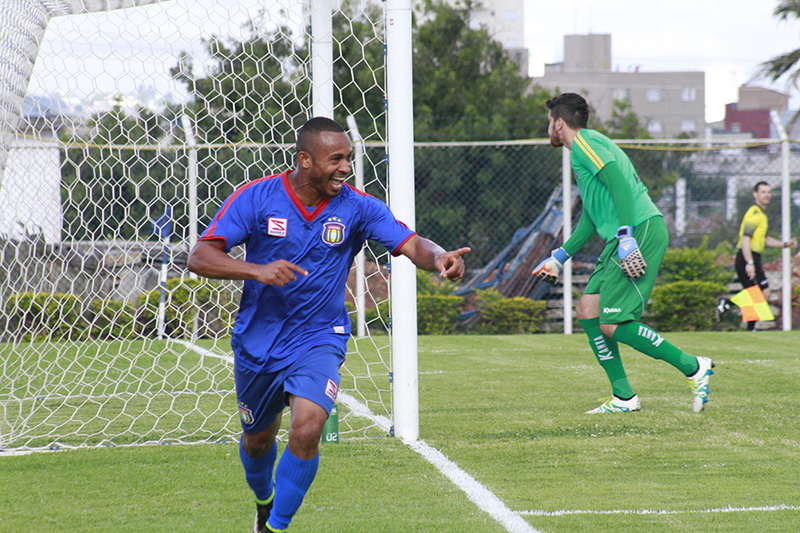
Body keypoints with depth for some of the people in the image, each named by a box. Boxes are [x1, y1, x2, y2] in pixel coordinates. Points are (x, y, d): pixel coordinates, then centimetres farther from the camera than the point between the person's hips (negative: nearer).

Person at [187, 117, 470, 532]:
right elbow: (200, 257, -15)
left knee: (307, 429, -25)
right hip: (257, 340, 1)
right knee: (258, 438, 18)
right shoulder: (256, 197, -12)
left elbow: (412, 245, -18)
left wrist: (438, 257, -41)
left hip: (318, 339, -1)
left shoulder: (358, 207, -9)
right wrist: (257, 271, -31)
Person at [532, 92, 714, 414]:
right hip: (621, 241, 10)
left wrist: (625, 235, -25)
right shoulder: (588, 145, 28)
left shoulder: (585, 143, -3)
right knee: (587, 310, 8)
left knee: (613, 324, -13)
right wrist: (560, 258, 39)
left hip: (642, 231, -10)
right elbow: (591, 217, 34)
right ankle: (623, 398, 7)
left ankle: (693, 368, -7)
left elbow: (620, 184, -18)